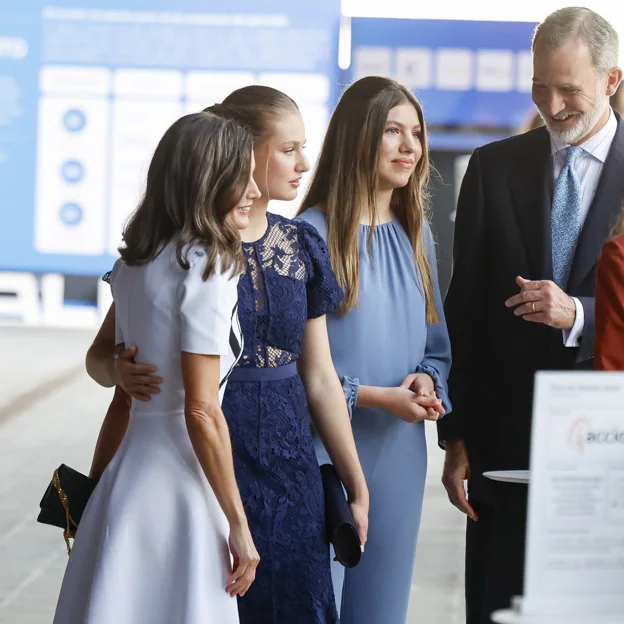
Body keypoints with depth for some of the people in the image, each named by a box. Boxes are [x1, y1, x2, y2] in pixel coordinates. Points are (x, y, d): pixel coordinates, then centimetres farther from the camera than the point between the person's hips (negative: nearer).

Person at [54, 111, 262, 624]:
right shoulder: (205, 266, -14)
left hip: (127, 471, 8)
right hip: (176, 477, -8)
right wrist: (238, 526, -12)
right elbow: (201, 411, -17)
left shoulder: (133, 264, 9)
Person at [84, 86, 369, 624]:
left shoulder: (301, 247, 7)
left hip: (287, 463, 5)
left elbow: (319, 378, 11)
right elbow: (102, 353, -4)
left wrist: (357, 485, 11)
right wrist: (120, 370, -28)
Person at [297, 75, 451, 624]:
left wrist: (428, 380, -6)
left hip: (398, 456, 6)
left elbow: (436, 345, 16)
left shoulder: (415, 236, 10)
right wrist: (374, 397, -15)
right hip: (323, 455, -6)